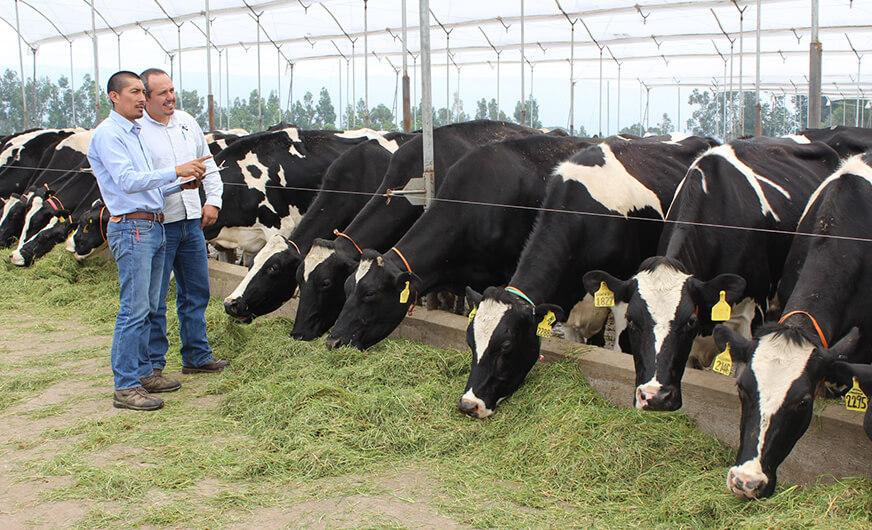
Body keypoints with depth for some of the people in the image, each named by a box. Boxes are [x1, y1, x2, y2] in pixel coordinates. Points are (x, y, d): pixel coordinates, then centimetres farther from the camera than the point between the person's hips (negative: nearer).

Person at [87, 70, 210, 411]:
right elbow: (127, 181, -20)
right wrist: (176, 171, -23)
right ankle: (125, 387, -5)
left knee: (147, 308, 13)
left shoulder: (135, 134, 20)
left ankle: (142, 373, 21)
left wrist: (183, 183, 9)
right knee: (134, 309, -9)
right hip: (131, 228, -9)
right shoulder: (107, 134, -9)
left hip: (154, 227, 9)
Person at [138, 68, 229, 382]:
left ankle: (197, 357, 25)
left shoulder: (187, 123, 11)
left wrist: (213, 200, 8)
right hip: (156, 226, -7)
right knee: (153, 298, -2)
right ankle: (152, 365, 9)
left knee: (196, 292, 13)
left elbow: (208, 165, 20)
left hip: (192, 221, 7)